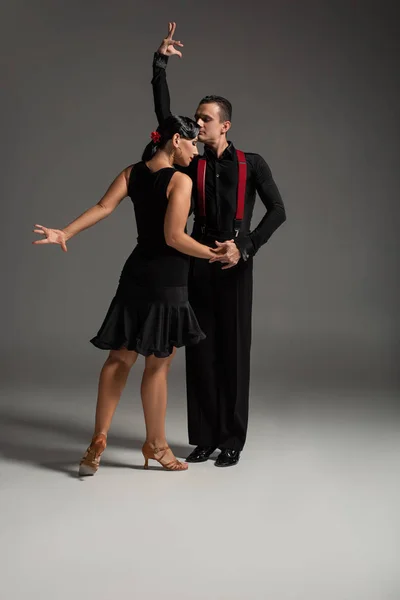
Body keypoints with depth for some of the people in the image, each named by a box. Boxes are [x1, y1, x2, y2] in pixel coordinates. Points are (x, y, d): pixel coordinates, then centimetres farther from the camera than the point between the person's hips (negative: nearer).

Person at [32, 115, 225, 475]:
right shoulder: (180, 181, -13)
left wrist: (65, 233, -10)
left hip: (137, 273, 7)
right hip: (166, 281, -7)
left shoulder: (131, 173, 7)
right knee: (158, 364, 4)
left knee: (121, 357, 12)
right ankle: (157, 445, 19)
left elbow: (103, 207, -6)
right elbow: (174, 237, -19)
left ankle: (99, 439, 13)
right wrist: (216, 254, -10)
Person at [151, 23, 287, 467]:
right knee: (200, 349, 4)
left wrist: (245, 248, -10)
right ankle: (204, 438, 13)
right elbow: (164, 115, 4)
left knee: (233, 350, 1)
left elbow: (277, 211, 0)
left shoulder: (251, 164, 3)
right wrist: (160, 64, -1)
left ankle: (232, 440, 10)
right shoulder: (193, 162, 9)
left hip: (235, 264, -3)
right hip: (199, 261, 3)